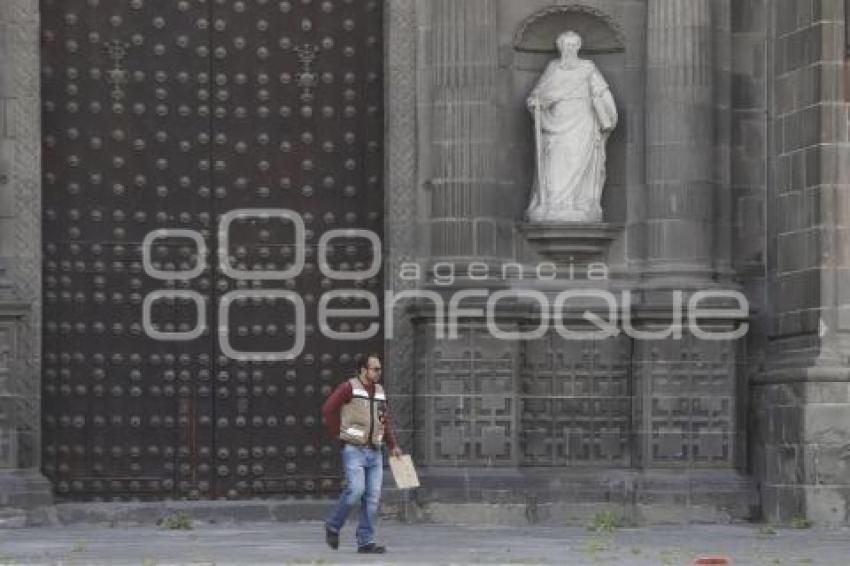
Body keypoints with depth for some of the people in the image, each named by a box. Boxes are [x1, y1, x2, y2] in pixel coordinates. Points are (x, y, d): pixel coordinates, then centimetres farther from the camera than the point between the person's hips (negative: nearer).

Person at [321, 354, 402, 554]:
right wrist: (338, 433, -8)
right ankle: (333, 526, 3)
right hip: (354, 449, -6)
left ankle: (365, 542, 1)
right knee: (356, 490, -19)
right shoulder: (349, 387, -6)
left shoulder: (379, 391, 14)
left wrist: (393, 446, 11)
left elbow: (384, 422, 21)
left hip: (375, 452, 6)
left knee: (373, 496, -1)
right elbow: (328, 409, -14)